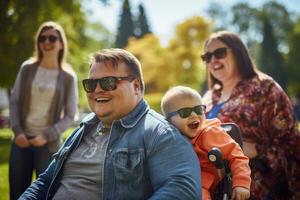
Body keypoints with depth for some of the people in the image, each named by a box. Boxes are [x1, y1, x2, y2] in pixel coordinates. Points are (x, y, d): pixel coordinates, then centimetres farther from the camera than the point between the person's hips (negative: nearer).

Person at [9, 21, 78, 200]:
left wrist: (47, 136, -13)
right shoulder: (27, 68, 4)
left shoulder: (68, 77, -2)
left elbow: (70, 115, -2)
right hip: (22, 140, 2)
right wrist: (17, 131, -8)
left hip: (49, 144, -2)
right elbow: (14, 101, 4)